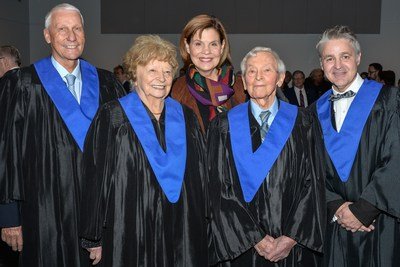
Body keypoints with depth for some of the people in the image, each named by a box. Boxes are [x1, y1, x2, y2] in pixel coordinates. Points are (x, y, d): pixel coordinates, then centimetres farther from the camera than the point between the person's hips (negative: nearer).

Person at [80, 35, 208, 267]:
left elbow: (202, 176, 10)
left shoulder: (186, 118, 8)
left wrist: (202, 227, 7)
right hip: (130, 236, -3)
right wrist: (96, 239, -6)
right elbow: (96, 180, -6)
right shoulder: (111, 118, -5)